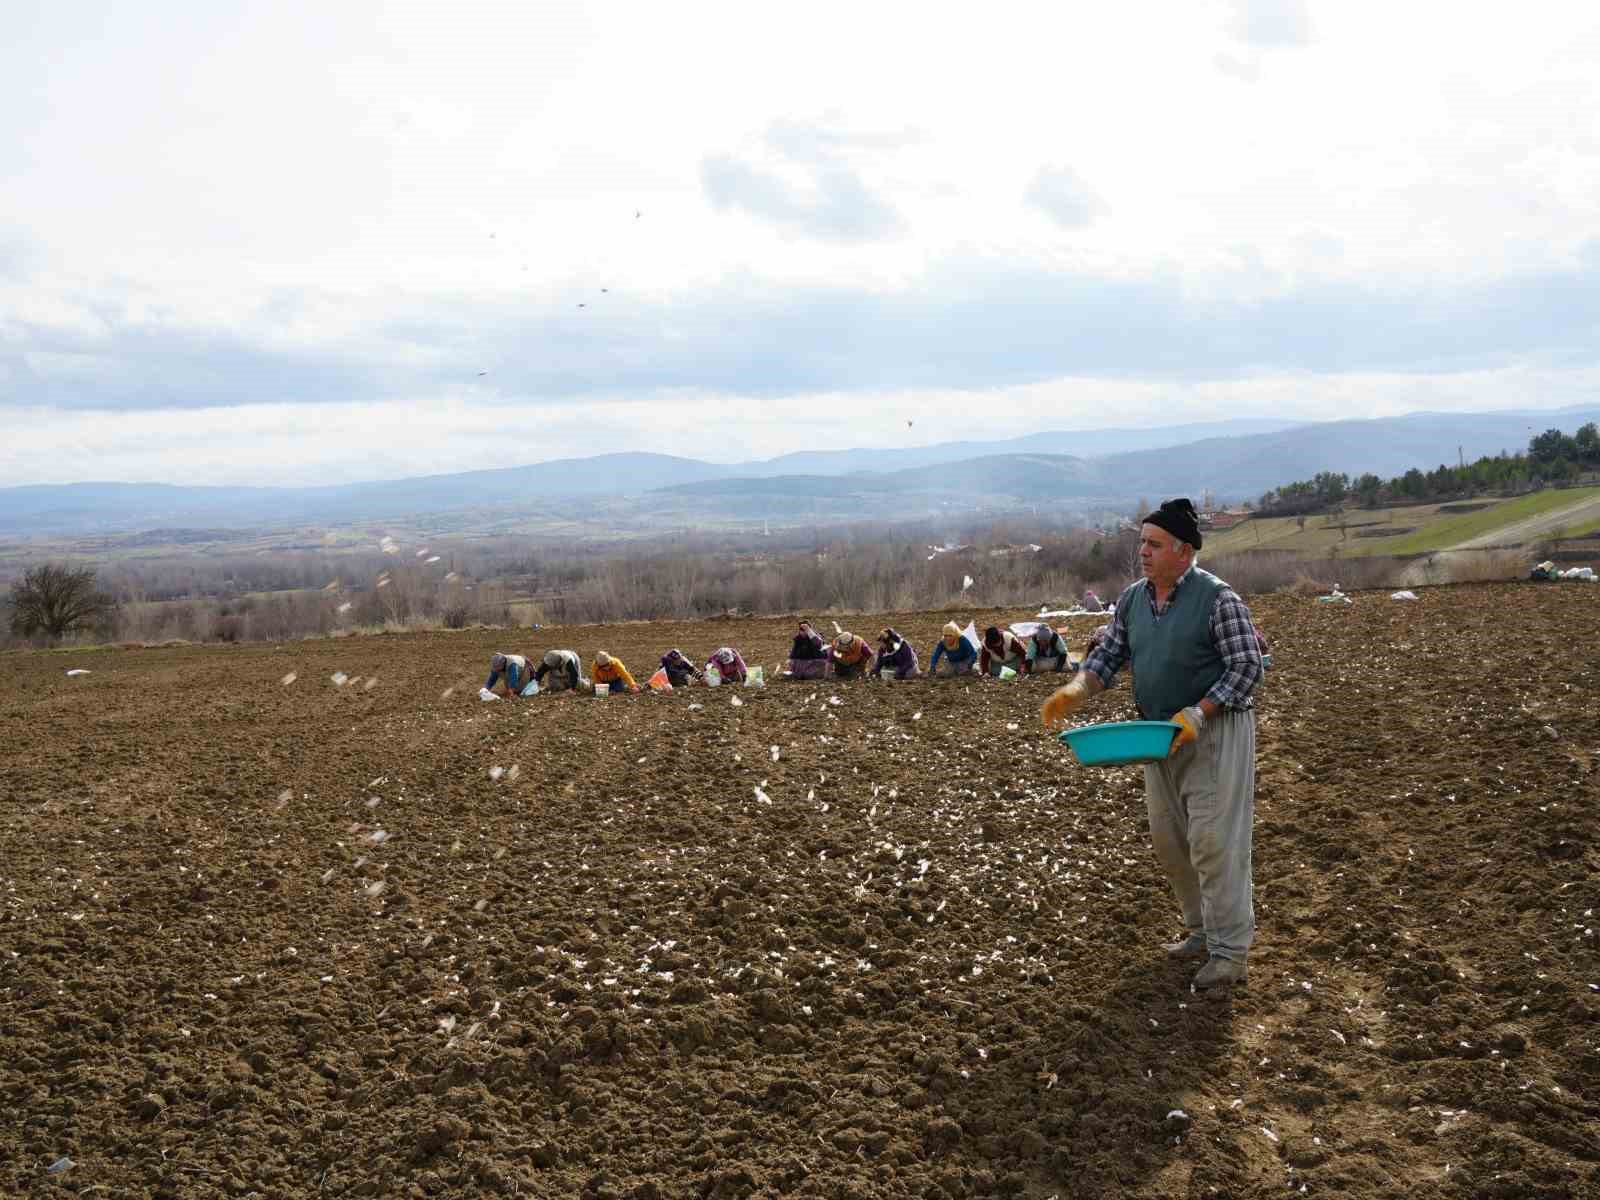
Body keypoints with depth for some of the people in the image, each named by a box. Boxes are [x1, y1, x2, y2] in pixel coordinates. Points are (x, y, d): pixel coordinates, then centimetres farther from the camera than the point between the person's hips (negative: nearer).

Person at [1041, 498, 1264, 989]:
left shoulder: (1217, 598, -15)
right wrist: (1074, 691, -11)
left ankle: (1230, 952, 0)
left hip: (1215, 730, -7)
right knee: (1169, 840, 13)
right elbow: (1108, 656, 8)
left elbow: (1248, 665, -15)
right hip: (1161, 733, 7)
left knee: (1214, 840, -9)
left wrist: (1196, 714, -23)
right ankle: (1202, 930, 29)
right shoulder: (1132, 599, 5)